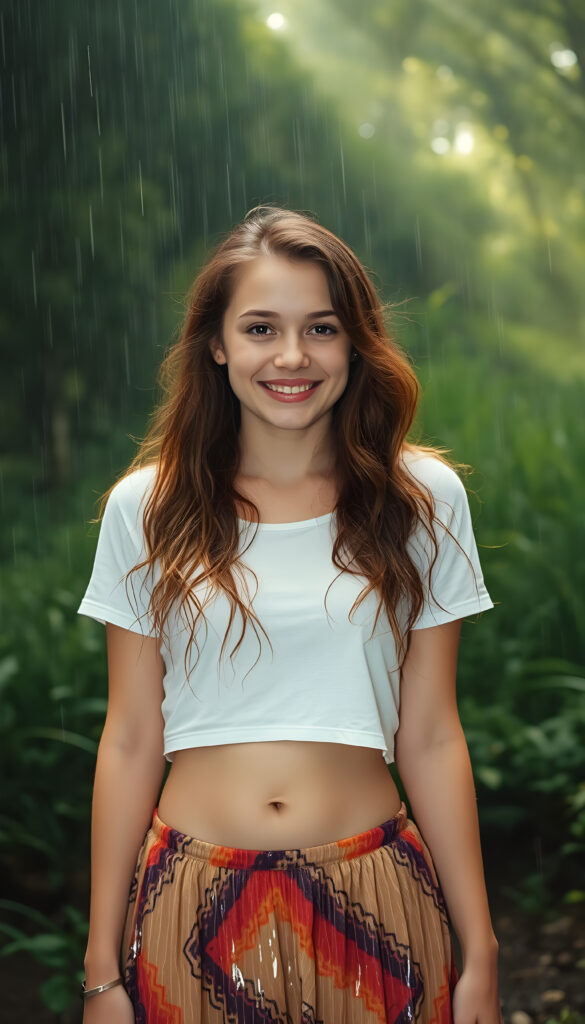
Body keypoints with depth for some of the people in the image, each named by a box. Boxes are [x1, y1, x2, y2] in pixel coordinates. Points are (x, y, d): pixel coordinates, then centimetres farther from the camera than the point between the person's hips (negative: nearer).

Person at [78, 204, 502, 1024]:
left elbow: (430, 739, 1)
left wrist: (479, 956, 2)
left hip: (376, 906, 0)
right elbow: (130, 741, 1)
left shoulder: (424, 500, -1)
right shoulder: (147, 507, -1)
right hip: (195, 909, 0)